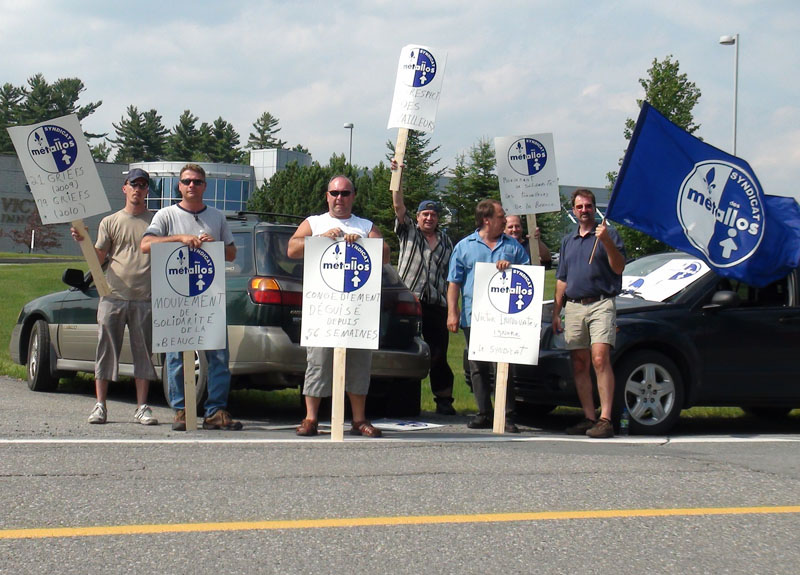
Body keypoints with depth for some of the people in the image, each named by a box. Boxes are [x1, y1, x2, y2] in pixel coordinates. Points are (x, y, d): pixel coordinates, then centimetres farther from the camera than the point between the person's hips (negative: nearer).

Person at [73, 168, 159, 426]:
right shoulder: (110, 222, 13)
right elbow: (98, 257, 8)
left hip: (145, 298, -1)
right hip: (113, 296, 1)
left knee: (143, 353, 2)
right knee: (106, 350, 1)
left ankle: (142, 407, 6)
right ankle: (100, 406, 6)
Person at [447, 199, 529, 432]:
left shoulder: (513, 246, 15)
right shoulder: (464, 246, 11)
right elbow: (454, 283, 9)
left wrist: (511, 267, -7)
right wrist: (452, 312, -1)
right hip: (474, 317, 0)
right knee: (478, 367, 3)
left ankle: (507, 416, -4)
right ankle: (484, 414, 10)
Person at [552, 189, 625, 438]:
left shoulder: (608, 234, 5)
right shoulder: (568, 241, 22)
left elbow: (619, 268, -6)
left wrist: (607, 242, -19)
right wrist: (556, 312, 16)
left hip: (601, 304, -6)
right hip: (573, 307, 6)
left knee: (600, 359, -18)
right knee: (579, 365, 3)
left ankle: (605, 418, -21)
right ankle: (588, 417, 7)